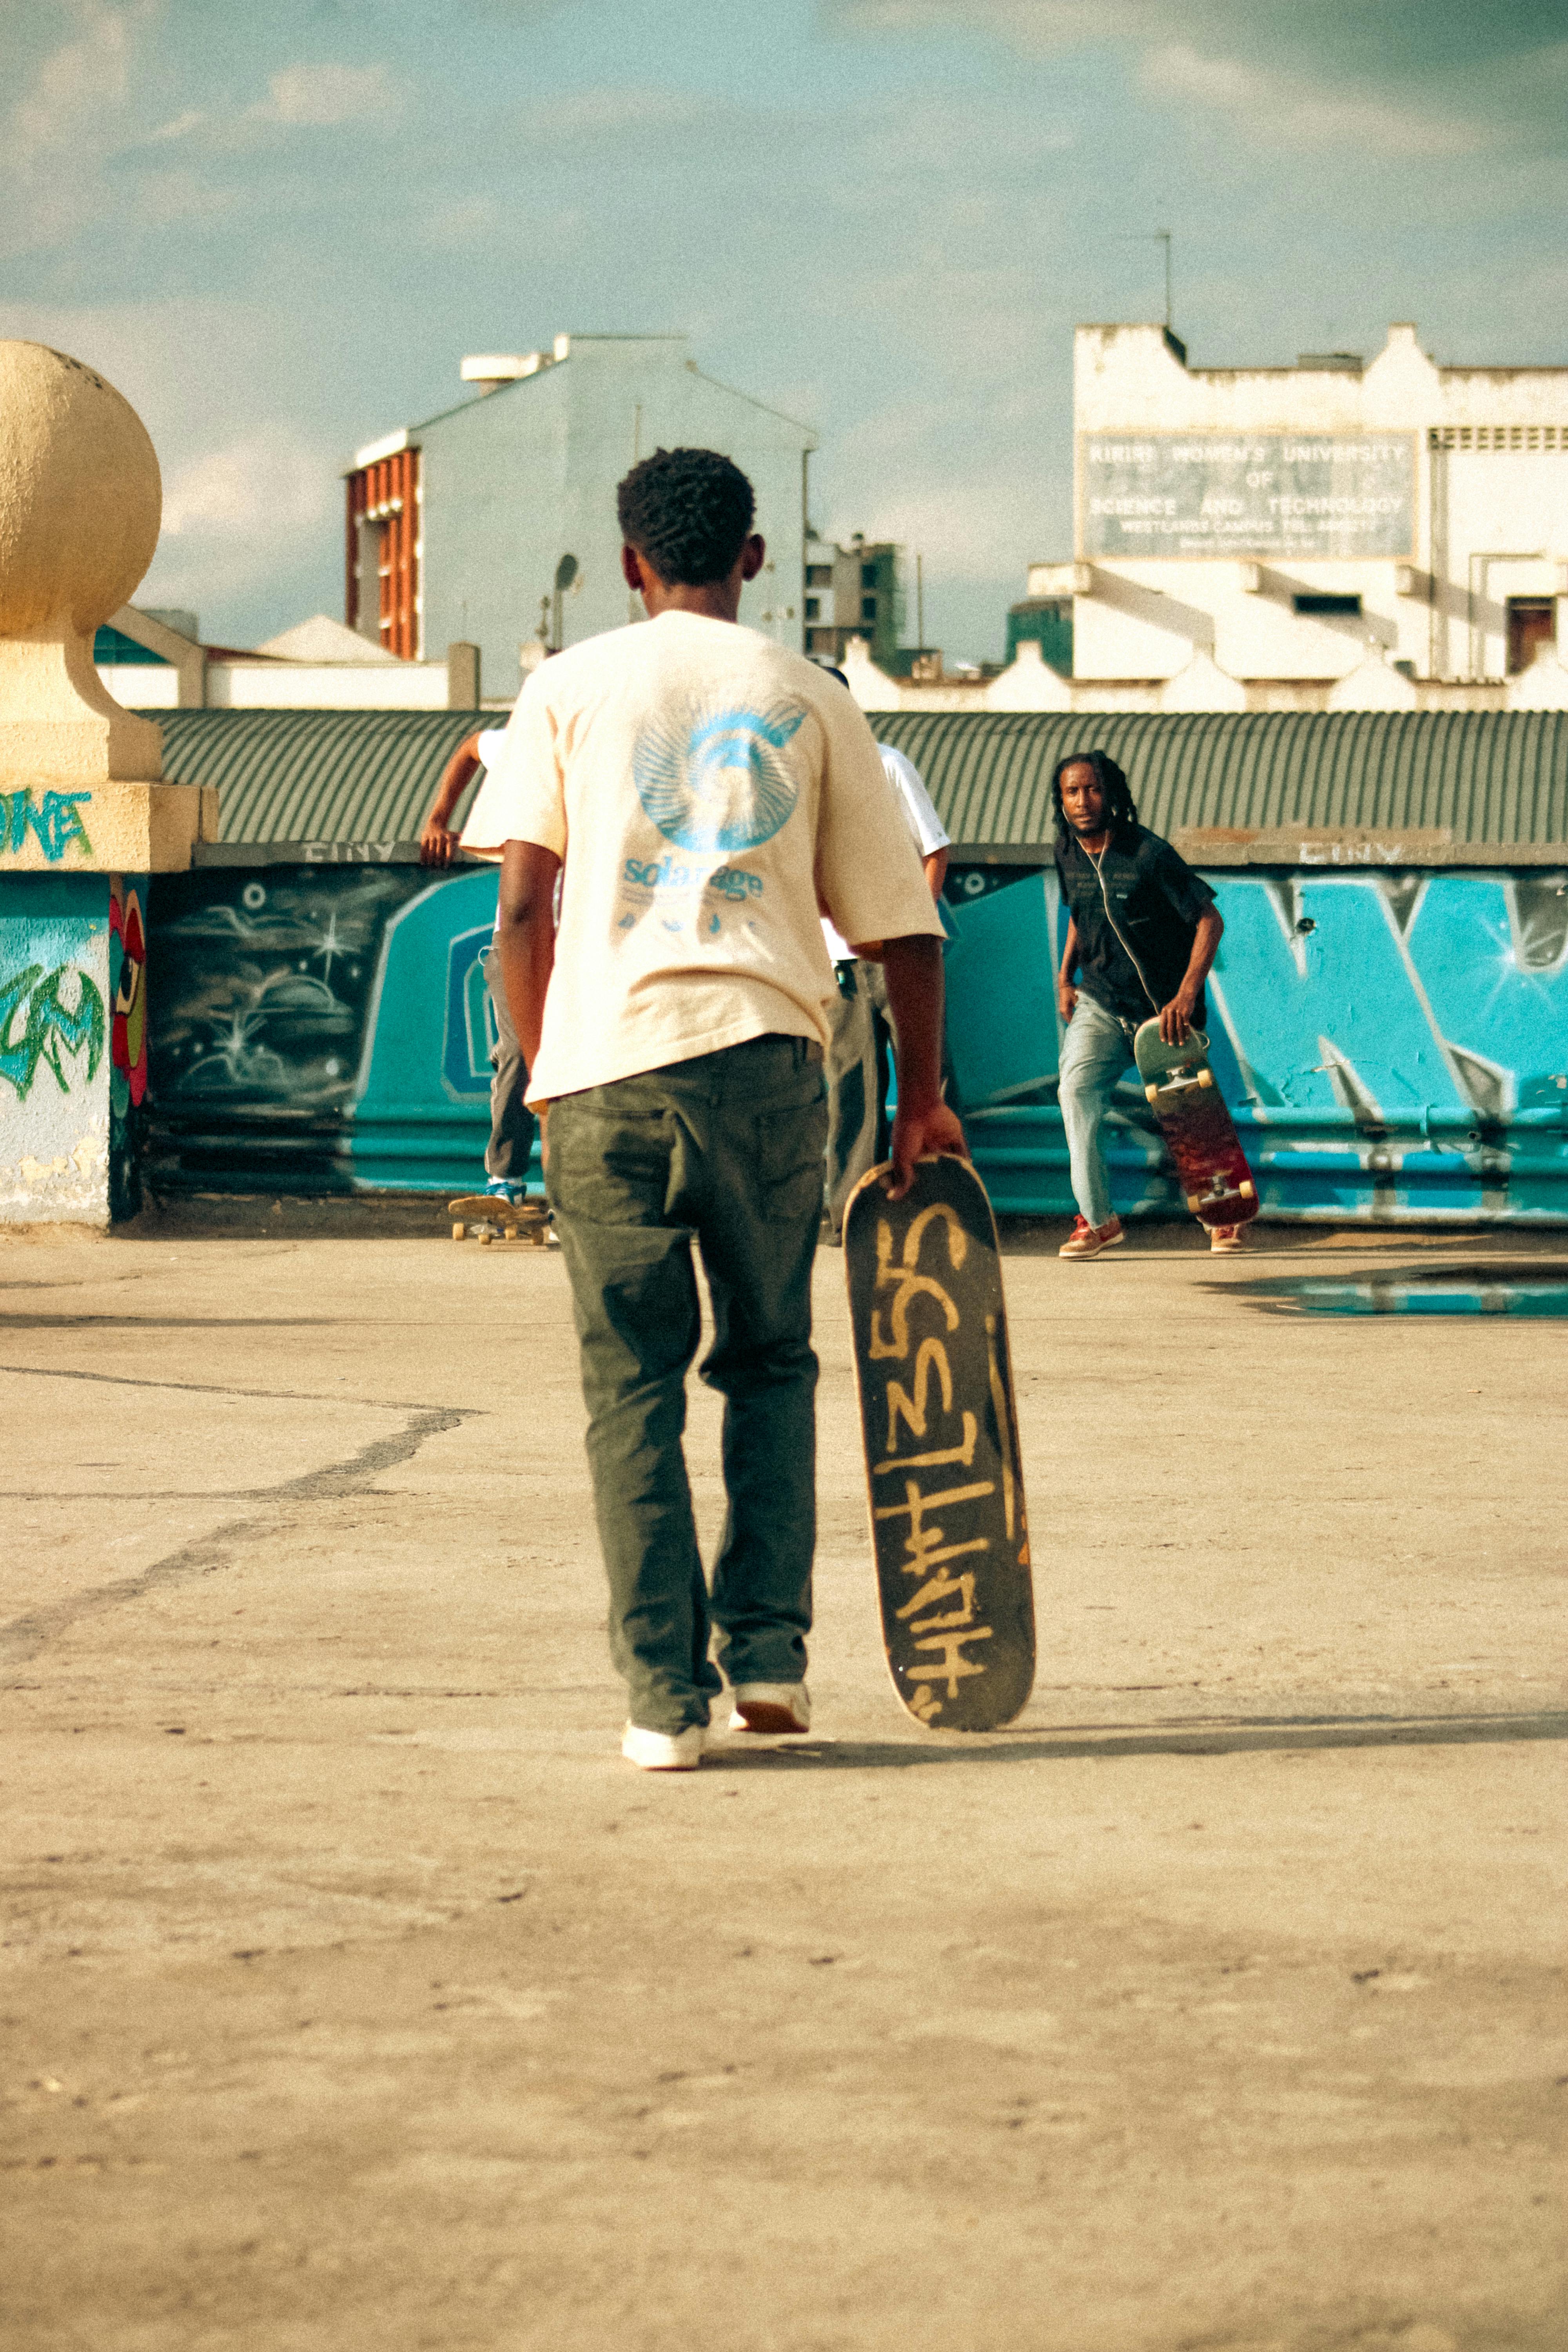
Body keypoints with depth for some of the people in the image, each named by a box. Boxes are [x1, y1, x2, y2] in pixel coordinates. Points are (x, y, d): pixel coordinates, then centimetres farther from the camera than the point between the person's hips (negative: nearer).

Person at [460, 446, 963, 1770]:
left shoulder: (569, 688, 10)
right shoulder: (811, 701, 12)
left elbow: (521, 910, 2)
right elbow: (903, 925, 11)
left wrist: (540, 1068, 13)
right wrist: (925, 1102, 20)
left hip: (604, 1059, -1)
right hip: (766, 1054, 1)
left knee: (633, 1385, 5)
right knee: (770, 1361, 17)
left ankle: (667, 1697, 0)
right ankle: (769, 1652, 7)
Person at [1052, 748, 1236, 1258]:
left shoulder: (1148, 854, -19)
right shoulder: (1068, 853, -1)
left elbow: (1210, 920, -18)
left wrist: (1187, 995, -27)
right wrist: (1065, 976, 8)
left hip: (1161, 1009, -4)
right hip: (1099, 1004, 4)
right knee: (1076, 1090, -21)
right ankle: (1096, 1219, -18)